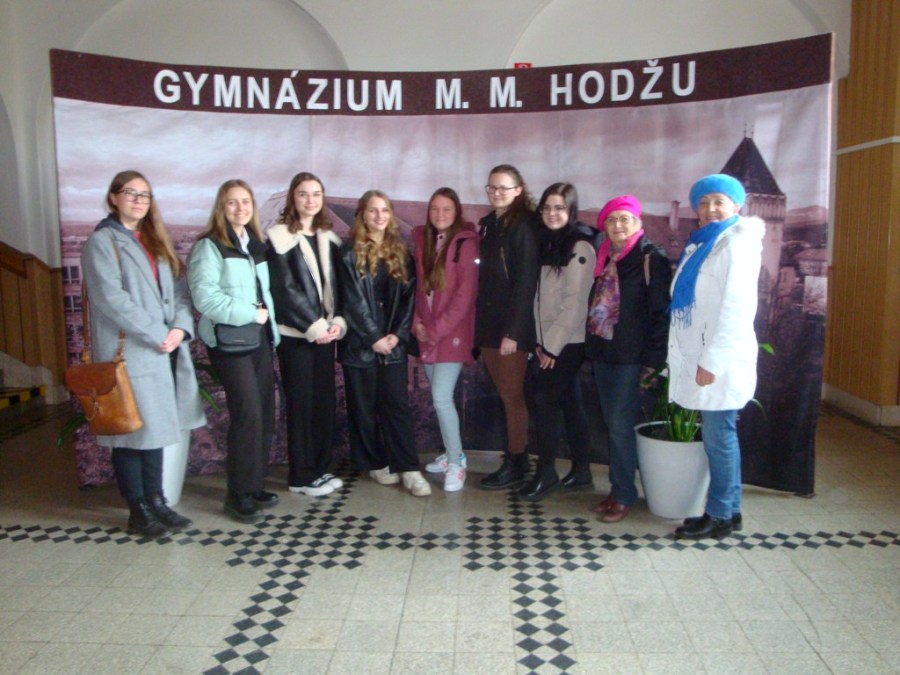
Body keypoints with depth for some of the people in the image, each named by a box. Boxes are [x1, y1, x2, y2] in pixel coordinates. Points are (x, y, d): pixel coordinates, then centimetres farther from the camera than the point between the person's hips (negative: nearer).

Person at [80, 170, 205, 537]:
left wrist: (180, 327, -8)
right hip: (128, 353, -6)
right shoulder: (101, 241, -5)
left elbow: (179, 288, 9)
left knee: (155, 427, 12)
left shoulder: (156, 241, 17)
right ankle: (138, 511, 13)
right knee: (131, 432, 2)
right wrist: (155, 335, -17)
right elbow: (111, 298, -15)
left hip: (163, 351, 7)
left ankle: (156, 501, 22)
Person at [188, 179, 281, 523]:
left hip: (260, 337, 7)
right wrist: (250, 314, -15)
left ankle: (254, 485, 19)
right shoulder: (209, 246, -6)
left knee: (265, 413, 6)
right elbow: (205, 297, -17)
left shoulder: (255, 244, 16)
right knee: (247, 414, -11)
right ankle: (239, 495, 1)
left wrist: (268, 316, 3)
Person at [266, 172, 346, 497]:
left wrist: (338, 321, -5)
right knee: (301, 403, 0)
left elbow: (335, 285, 10)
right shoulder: (280, 238, -5)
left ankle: (320, 468, 21)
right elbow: (284, 290, -11)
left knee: (325, 401, 8)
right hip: (295, 334, -5)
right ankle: (301, 476, 11)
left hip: (326, 332, 5)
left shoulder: (329, 238, 13)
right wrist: (314, 327, -14)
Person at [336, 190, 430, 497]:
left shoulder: (400, 253, 10)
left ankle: (408, 468, 3)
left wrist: (398, 334, -7)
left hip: (393, 342, 3)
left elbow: (408, 296, 4)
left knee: (397, 404, 0)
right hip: (360, 343, -2)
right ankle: (375, 464, 19)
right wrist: (373, 338, -13)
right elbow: (353, 300, -9)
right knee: (364, 407, 6)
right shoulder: (349, 253, -3)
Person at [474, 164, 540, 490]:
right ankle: (514, 459, 21)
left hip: (512, 323, -7)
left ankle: (516, 465, 12)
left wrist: (513, 332, -19)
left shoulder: (523, 227, -9)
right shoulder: (488, 224, 13)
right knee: (503, 393, 11)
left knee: (512, 395, 0)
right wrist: (480, 322, 8)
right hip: (488, 320, 7)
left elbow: (525, 282, -15)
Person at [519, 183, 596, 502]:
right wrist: (541, 341, 4)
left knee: (545, 398, -8)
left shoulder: (580, 247, -12)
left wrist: (552, 345, -15)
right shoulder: (547, 243, 12)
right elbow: (542, 297, 10)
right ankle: (580, 470, 20)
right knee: (568, 402, 11)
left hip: (569, 341, -7)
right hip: (550, 340, 7)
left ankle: (546, 472, 4)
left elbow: (575, 302, -17)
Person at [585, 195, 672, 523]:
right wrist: (592, 346, 12)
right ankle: (618, 489, 23)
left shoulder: (651, 259, -8)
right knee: (611, 425, 12)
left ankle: (624, 495, 9)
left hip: (630, 358, -7)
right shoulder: (605, 258, 13)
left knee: (620, 426, -5)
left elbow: (660, 313, -12)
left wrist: (652, 361, -15)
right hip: (602, 353, 7)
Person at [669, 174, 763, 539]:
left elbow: (735, 308, -17)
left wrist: (712, 359, -19)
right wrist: (699, 357, 13)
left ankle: (720, 516, 10)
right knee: (719, 436, 14)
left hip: (720, 360, -9)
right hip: (698, 356, 9)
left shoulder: (736, 245, -9)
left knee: (718, 437, -1)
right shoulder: (702, 243, 18)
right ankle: (730, 509, 24)